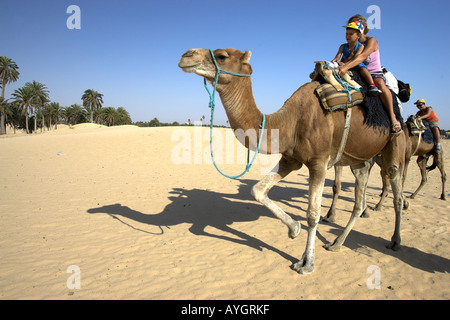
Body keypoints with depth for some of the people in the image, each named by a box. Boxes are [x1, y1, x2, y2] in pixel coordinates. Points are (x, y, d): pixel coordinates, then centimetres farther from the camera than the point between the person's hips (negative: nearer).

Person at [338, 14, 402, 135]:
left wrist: (346, 66, -43)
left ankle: (392, 116, -28)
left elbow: (362, 56, -27)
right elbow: (344, 60, -3)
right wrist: (341, 64, -29)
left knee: (381, 85, -38)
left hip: (375, 73, -5)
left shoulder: (371, 41, -7)